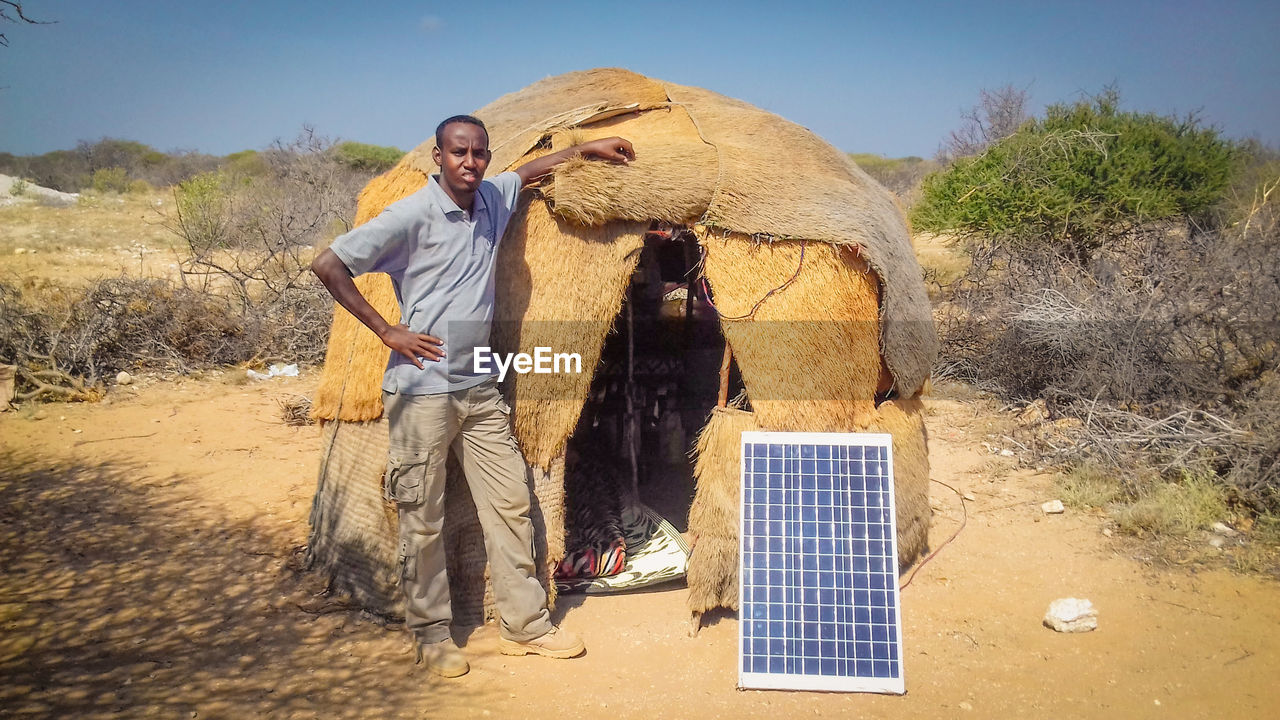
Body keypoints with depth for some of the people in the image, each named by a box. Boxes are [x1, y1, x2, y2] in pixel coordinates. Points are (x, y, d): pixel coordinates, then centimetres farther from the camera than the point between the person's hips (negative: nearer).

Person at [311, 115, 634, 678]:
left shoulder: (493, 200, 7)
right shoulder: (413, 215, -12)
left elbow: (530, 171, 30)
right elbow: (328, 266, -13)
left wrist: (587, 149, 27)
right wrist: (386, 331, -16)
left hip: (480, 388, 6)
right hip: (422, 391, -6)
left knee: (509, 504, 8)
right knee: (423, 519, 3)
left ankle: (525, 624, 19)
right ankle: (431, 635, 19)